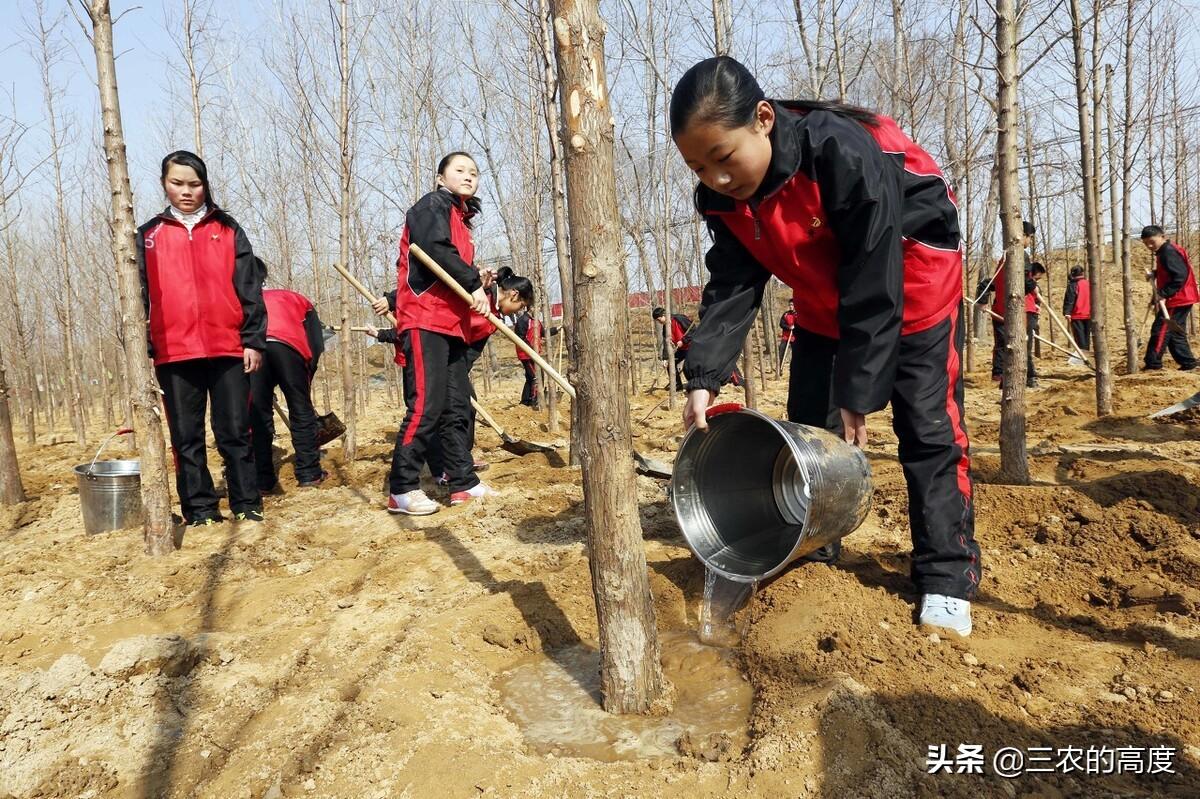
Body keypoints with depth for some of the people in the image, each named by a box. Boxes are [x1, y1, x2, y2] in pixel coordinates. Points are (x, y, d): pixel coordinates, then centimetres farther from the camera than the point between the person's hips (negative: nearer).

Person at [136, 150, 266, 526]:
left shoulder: (227, 229, 10)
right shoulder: (149, 235, 12)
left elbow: (249, 289, 5)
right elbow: (140, 297, 10)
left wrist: (254, 340, -2)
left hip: (228, 348, -1)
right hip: (174, 353, 1)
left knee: (235, 432, 3)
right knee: (186, 437, 5)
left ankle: (247, 505, 11)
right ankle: (200, 509, 14)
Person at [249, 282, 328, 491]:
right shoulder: (300, 301, 34)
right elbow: (316, 345, 18)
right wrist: (307, 379, 25)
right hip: (286, 342, -2)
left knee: (258, 414, 9)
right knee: (301, 410, 9)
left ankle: (263, 480, 11)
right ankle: (309, 474, 12)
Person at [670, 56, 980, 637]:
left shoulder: (844, 154, -36)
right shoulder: (721, 198, -18)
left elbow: (875, 288, -33)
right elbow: (731, 288, -16)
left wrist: (859, 393, -30)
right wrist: (704, 378, -29)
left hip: (911, 285, -6)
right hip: (824, 301, 6)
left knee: (927, 425, -7)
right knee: (807, 425, 5)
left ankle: (946, 578, 2)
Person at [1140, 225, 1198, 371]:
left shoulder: (1169, 252, -17)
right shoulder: (1165, 251, 15)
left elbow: (1180, 276, -25)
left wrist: (1164, 293, -27)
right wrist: (1154, 274, 10)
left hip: (1177, 300, -11)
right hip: (1180, 300, 11)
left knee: (1161, 330, -9)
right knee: (1175, 333, 14)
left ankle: (1152, 364, -7)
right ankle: (1188, 363, 17)